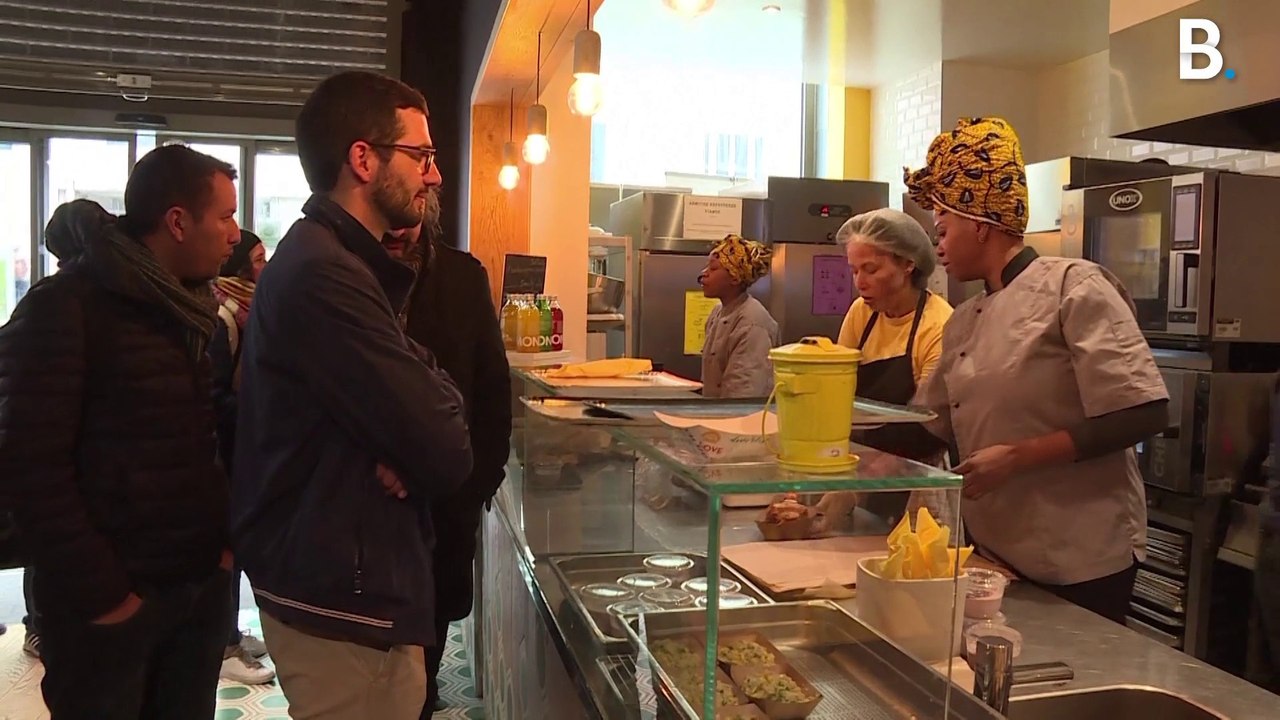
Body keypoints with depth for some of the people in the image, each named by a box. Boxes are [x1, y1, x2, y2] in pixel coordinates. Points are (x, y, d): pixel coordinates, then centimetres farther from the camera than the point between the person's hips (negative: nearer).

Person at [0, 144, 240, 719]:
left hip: (203, 585, 6)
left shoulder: (194, 310, 11)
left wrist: (227, 534, 0)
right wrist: (98, 591, -16)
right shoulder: (64, 308, -11)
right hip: (112, 602, -6)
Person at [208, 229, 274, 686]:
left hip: (246, 446, 9)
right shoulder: (223, 317, -16)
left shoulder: (247, 311, 11)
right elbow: (212, 395, -20)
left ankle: (230, 633, 27)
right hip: (228, 448, -9)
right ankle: (224, 649, 9)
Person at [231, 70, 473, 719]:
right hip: (344, 600, -10)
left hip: (339, 579, 10)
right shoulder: (325, 276, -23)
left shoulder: (327, 261, 12)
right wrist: (442, 399, -5)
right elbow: (447, 456, -26)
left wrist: (406, 451, -13)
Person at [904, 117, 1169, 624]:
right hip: (996, 556, 7)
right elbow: (926, 430, 16)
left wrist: (1016, 457, -20)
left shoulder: (1073, 287, -12)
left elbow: (1144, 413, -18)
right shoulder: (963, 323, 9)